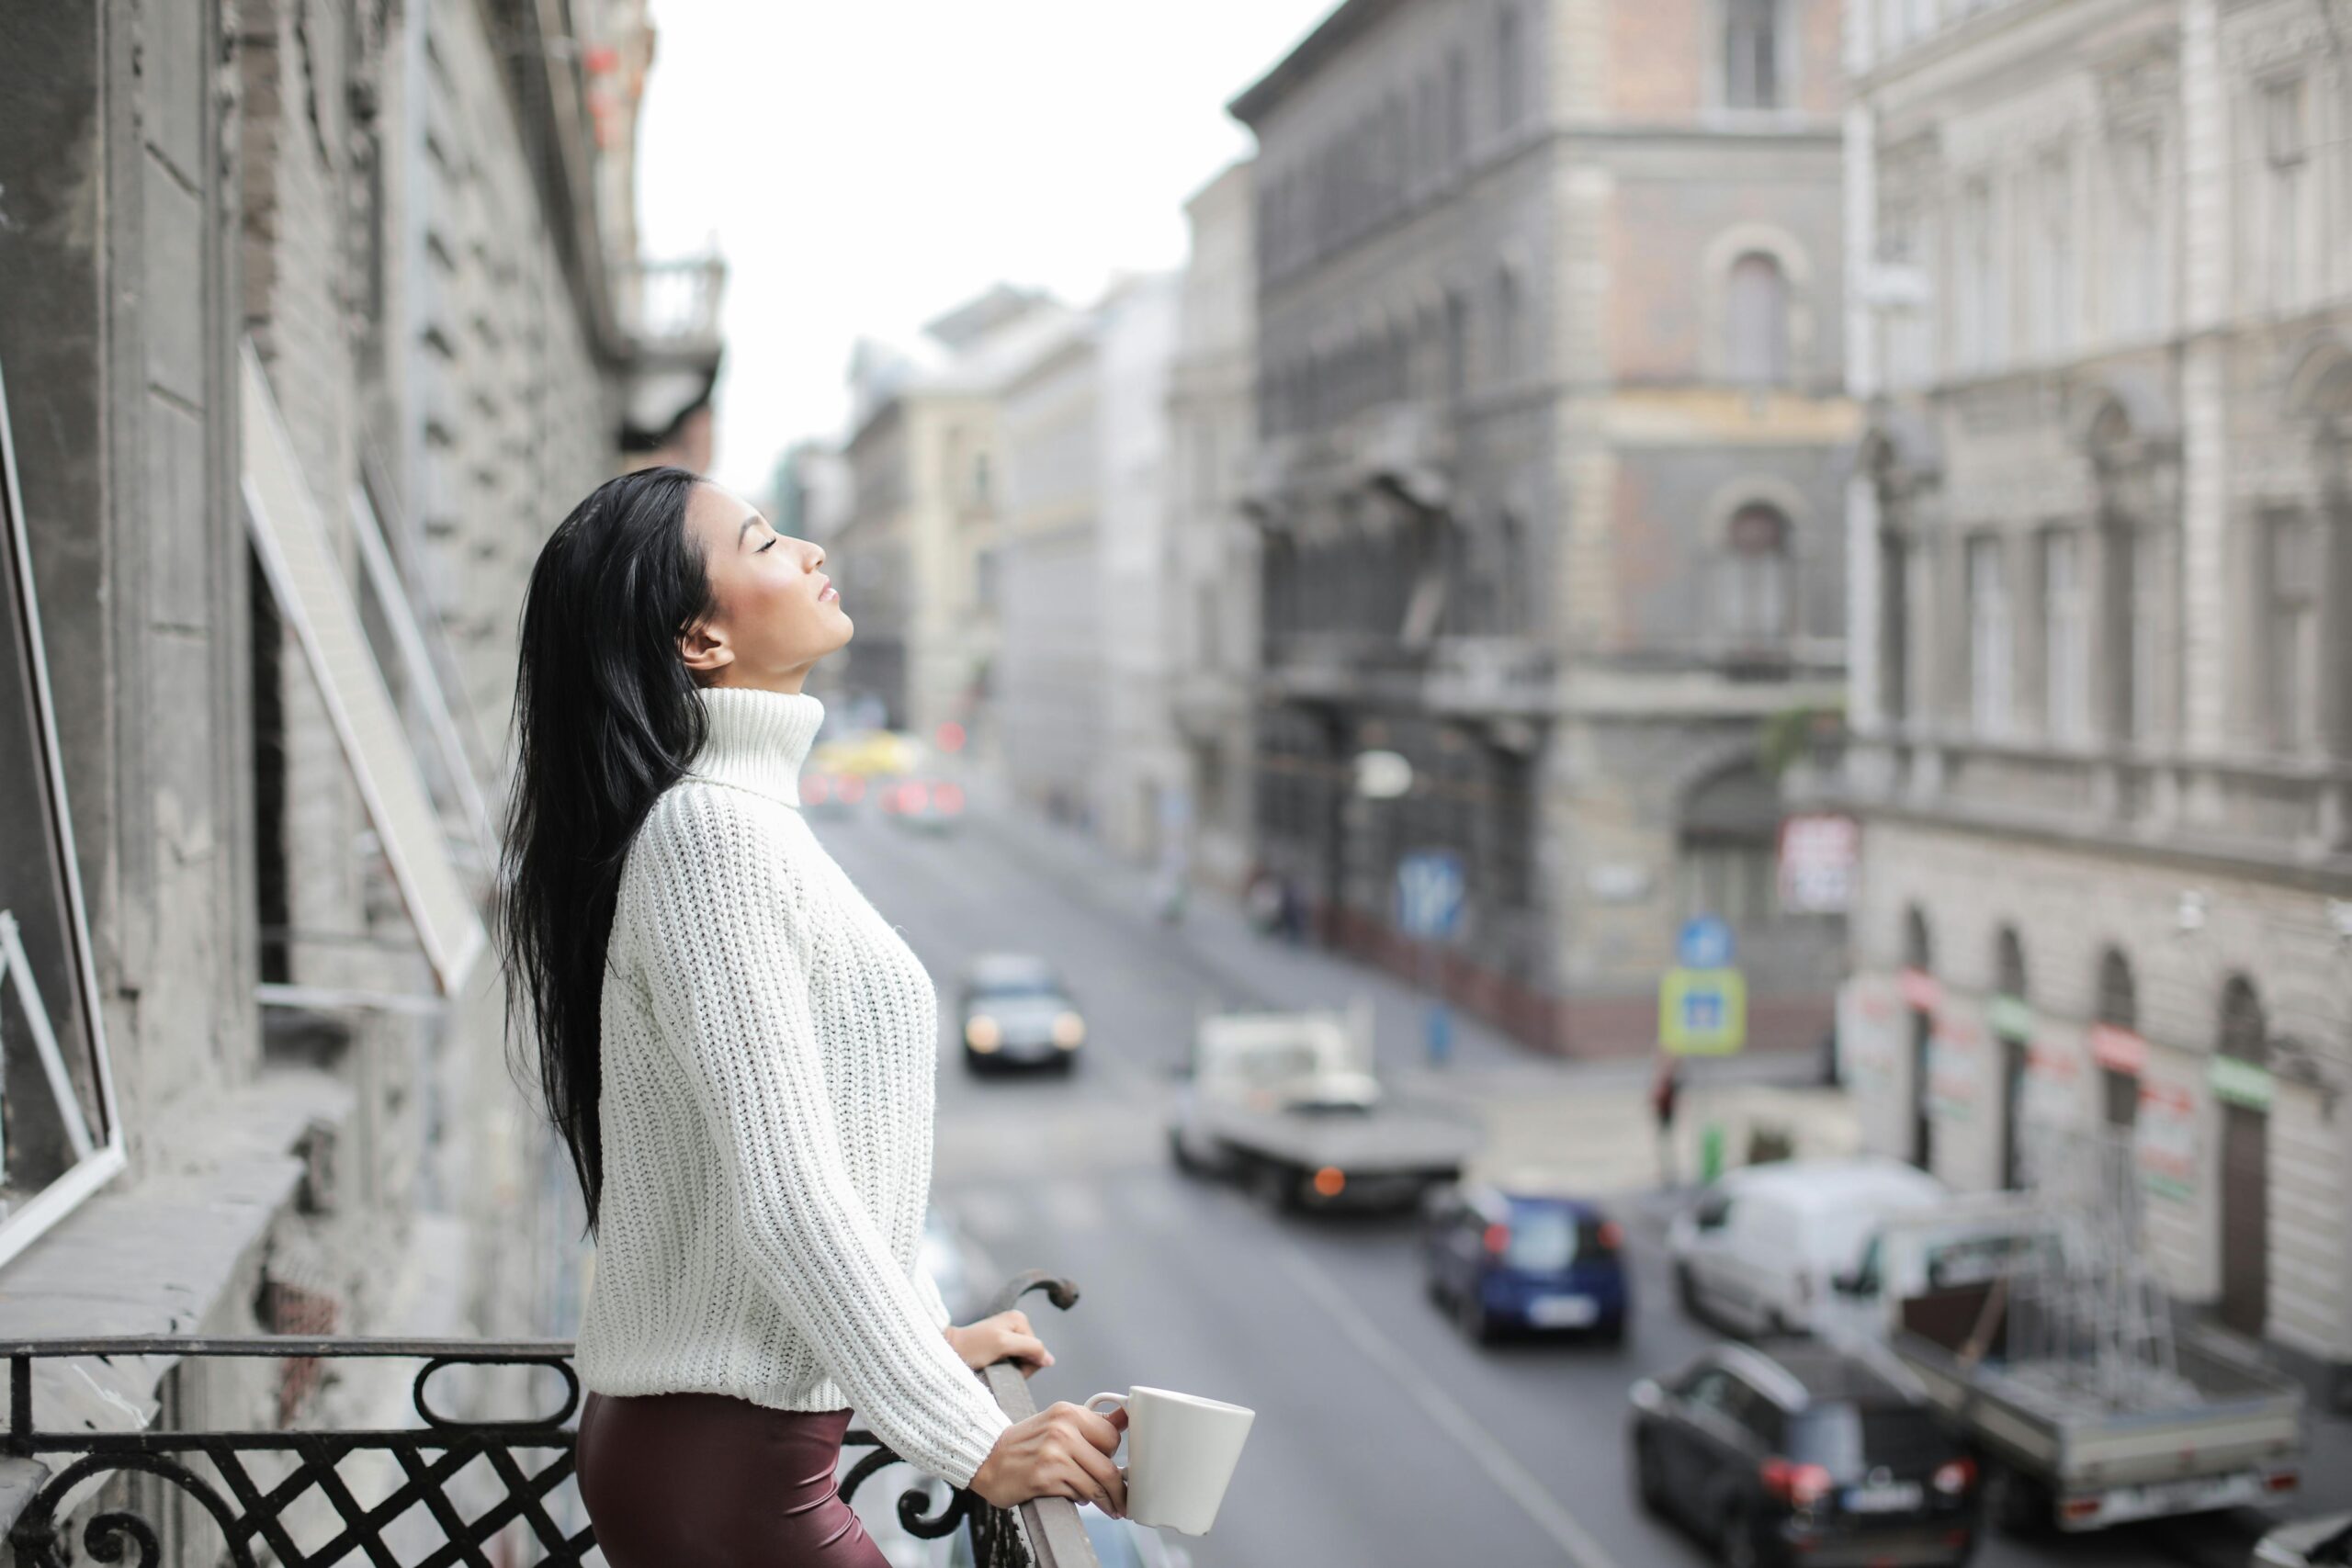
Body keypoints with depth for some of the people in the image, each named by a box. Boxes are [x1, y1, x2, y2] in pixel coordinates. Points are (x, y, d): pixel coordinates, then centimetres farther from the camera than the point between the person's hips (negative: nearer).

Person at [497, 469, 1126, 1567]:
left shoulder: (750, 814, 13)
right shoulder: (711, 831, -19)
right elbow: (782, 1199, -24)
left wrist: (926, 1337, 23)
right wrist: (974, 1446, -22)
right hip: (722, 1467, -9)